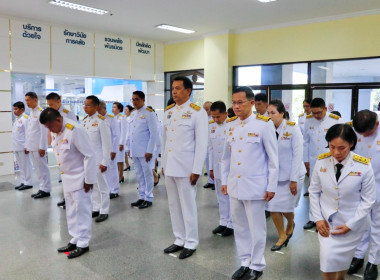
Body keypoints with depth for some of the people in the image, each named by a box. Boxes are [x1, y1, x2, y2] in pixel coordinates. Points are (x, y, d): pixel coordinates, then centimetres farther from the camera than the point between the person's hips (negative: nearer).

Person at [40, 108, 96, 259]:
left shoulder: (75, 130, -24)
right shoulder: (55, 132, 1)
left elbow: (89, 155, -22)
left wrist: (89, 179, -19)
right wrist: (63, 173, 13)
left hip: (79, 177, -8)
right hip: (67, 177, 8)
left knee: (81, 210, 3)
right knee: (71, 211, 15)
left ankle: (83, 244, 15)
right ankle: (75, 240, 28)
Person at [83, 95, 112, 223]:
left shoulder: (101, 121, -14)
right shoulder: (85, 120, 8)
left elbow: (106, 143, -14)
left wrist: (105, 162, -15)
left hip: (98, 159, -7)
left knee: (102, 185, 4)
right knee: (92, 185, 14)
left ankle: (104, 211, 15)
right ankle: (96, 208, 27)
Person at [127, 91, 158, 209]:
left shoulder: (149, 113, -8)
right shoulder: (133, 114, 13)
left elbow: (154, 133, -12)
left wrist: (149, 151, -15)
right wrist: (129, 147, 13)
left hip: (145, 151, -6)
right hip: (134, 151, 6)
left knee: (147, 174, 3)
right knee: (139, 175, 13)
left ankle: (148, 198, 13)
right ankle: (141, 197, 23)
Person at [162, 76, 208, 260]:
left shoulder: (197, 112, -8)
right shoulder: (168, 111, 10)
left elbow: (202, 144, -10)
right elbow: (164, 139, 13)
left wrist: (196, 170, -13)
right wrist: (163, 164, 11)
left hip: (186, 168, -6)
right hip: (169, 167, 6)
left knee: (188, 206, 4)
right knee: (174, 206, 14)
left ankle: (191, 243, 19)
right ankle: (179, 240, 28)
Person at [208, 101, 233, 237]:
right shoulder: (211, 126, 5)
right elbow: (210, 148, 11)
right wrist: (211, 168, 12)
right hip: (217, 167, 6)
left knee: (232, 197, 4)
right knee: (221, 197, 14)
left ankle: (231, 224, 16)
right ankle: (223, 222, 26)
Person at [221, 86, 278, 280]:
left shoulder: (264, 124, -9)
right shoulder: (230, 124, 5)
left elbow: (273, 158, -7)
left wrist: (271, 186, -7)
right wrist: (224, 180, 11)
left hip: (254, 186, -5)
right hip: (234, 185, 5)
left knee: (256, 228, 8)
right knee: (240, 227, 15)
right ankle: (245, 262, 33)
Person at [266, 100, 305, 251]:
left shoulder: (292, 128, -12)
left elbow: (297, 155, -13)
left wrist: (293, 179, -14)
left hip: (291, 175, -3)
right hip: (274, 174, 3)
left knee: (286, 207, 7)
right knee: (273, 207, 1)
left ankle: (290, 225, 42)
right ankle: (282, 236, 25)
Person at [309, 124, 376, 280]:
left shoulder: (364, 166, -17)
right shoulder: (321, 162, -11)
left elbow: (368, 200, -10)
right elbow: (314, 191, -1)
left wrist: (350, 225, -12)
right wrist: (318, 218, -7)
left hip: (353, 224, -1)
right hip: (327, 221, 1)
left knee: (343, 259, 17)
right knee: (328, 259, -2)